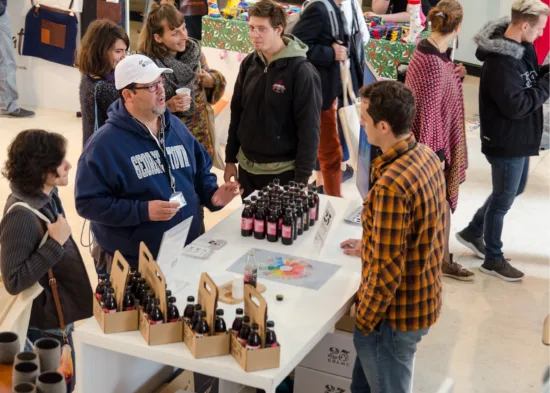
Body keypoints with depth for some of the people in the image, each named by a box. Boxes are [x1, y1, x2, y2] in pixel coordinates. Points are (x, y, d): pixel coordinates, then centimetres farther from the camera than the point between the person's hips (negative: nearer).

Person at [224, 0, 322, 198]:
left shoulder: (301, 71, -16)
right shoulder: (249, 64, 1)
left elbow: (309, 130, -15)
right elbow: (237, 113, 10)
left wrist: (302, 178, -16)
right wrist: (230, 159, 11)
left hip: (282, 171, -5)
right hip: (247, 167, 5)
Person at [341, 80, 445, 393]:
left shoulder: (391, 185, -32)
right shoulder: (427, 156, -4)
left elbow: (387, 270, -26)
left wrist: (363, 320, -13)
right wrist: (370, 247, 18)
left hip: (397, 312, -8)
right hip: (423, 298, 8)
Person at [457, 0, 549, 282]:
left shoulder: (523, 47, 1)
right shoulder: (500, 62, -28)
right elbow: (516, 105, -28)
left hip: (520, 139, 9)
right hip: (506, 142, -9)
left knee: (514, 190, 25)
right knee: (503, 200, 7)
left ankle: (472, 232, 40)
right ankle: (494, 260, 25)